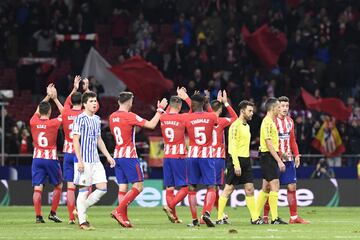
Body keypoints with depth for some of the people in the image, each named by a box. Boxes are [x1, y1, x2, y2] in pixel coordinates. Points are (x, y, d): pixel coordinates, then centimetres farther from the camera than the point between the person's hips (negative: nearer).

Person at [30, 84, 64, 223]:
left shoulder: (33, 122, -1)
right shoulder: (53, 123, -9)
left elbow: (38, 110, 20)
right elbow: (63, 113, 9)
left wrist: (48, 96, 24)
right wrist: (55, 99, 15)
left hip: (37, 158, 2)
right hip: (51, 158, -2)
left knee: (37, 188, 0)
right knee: (58, 186, 14)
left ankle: (38, 216, -8)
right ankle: (53, 213, 9)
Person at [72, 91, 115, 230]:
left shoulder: (97, 119, 15)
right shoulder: (80, 119, -9)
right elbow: (75, 140, -12)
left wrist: (108, 156, 19)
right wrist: (79, 160, -18)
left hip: (95, 160, 8)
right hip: (84, 160, -8)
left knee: (102, 188, 2)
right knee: (84, 190, -4)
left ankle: (81, 209, 15)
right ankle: (82, 221, 2)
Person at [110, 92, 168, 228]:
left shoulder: (112, 117, 9)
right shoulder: (129, 116, -12)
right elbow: (151, 125, -12)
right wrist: (160, 109, -2)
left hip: (117, 155, 8)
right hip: (129, 156, -8)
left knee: (122, 188, 6)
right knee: (138, 186, -3)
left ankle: (123, 218, 0)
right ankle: (119, 211, -14)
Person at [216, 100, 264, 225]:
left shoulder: (247, 126, 16)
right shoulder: (235, 125, -12)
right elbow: (232, 146, -17)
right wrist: (236, 165, -22)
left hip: (246, 160, 8)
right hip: (236, 160, -8)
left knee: (250, 189, 4)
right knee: (228, 189, -4)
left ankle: (254, 218, 5)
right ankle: (220, 218, 1)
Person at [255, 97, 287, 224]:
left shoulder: (270, 121, 17)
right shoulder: (268, 122, -14)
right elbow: (269, 144, -20)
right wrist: (279, 161, -21)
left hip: (269, 158, 10)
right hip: (268, 156, -10)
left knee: (266, 188, 12)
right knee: (275, 186, -11)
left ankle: (256, 217, 14)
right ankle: (275, 218, -12)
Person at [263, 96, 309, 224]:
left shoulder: (290, 121, 13)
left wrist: (296, 155, 10)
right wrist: (281, 153, -21)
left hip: (288, 159, 6)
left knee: (292, 187, 3)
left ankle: (294, 217, 6)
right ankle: (265, 216, 4)